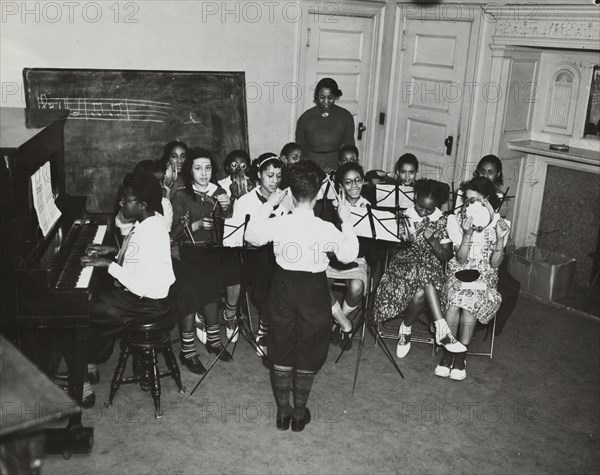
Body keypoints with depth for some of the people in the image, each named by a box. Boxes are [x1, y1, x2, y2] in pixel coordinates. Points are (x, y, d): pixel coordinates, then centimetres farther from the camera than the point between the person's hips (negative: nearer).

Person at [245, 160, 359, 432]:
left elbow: (252, 236, 5)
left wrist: (269, 205, 7)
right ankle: (299, 414, 28)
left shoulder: (277, 224, -15)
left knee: (281, 353, 17)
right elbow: (349, 255, -5)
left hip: (283, 289, 2)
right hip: (314, 293, -1)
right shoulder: (327, 230, -20)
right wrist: (346, 221, 1)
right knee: (307, 358, 15)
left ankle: (282, 412, 28)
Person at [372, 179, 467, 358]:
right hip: (404, 263, -1)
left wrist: (433, 241, -15)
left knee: (420, 293, -32)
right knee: (423, 274, -35)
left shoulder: (441, 222, 2)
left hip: (431, 266, 1)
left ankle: (405, 329, -7)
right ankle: (441, 329, -32)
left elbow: (446, 257, 0)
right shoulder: (405, 216, 1)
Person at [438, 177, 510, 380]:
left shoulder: (500, 224, 2)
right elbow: (461, 259, -7)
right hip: (459, 272, 1)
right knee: (457, 296, -33)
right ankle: (448, 352, -22)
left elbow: (495, 263, -4)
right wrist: (467, 233, -21)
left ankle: (461, 354, -22)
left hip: (484, 275, 0)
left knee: (470, 297, -33)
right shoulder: (457, 220, 1)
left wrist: (500, 238, -18)